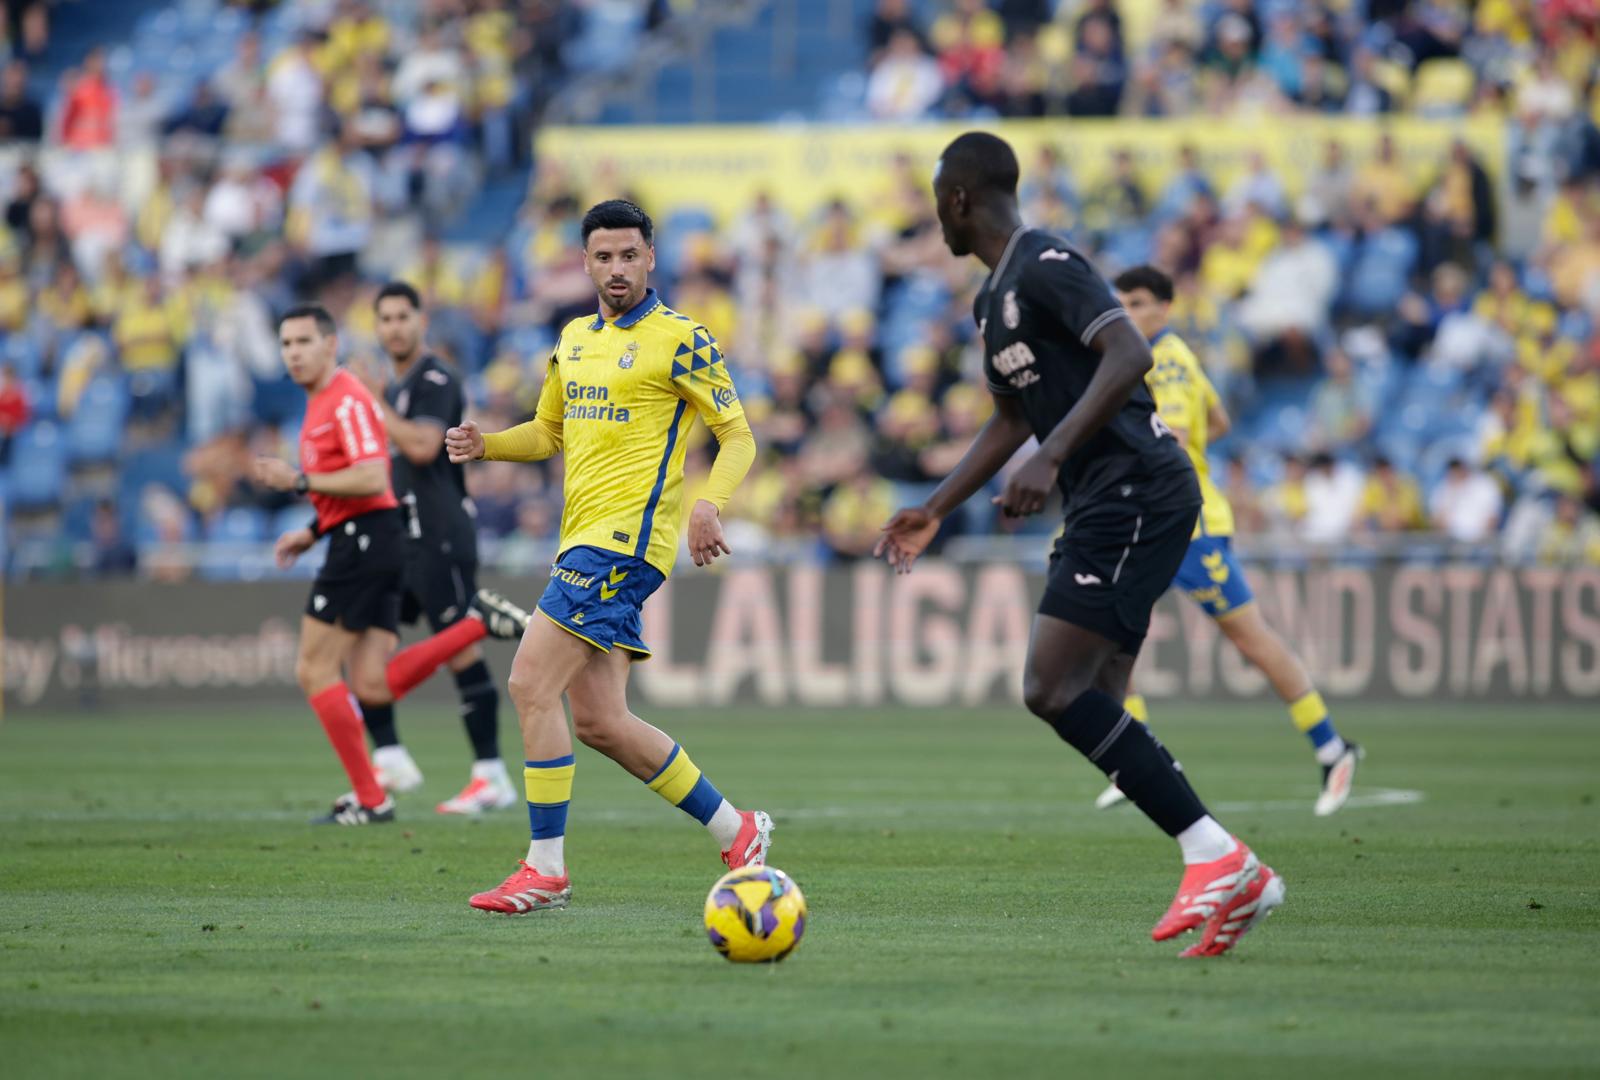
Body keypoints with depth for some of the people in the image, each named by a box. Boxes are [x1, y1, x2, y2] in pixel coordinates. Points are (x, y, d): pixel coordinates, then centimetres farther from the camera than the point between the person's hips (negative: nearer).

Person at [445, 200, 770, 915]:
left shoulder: (679, 340, -5)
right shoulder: (573, 340, 18)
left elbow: (738, 435, -4)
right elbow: (550, 433, 28)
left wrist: (709, 504, -22)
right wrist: (484, 445, 7)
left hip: (626, 539, -8)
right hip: (584, 539, 8)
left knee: (530, 684, -16)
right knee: (598, 722, 7)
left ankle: (546, 868, -11)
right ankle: (735, 831, 20)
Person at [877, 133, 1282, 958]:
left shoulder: (1046, 267, -11)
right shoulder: (993, 300, 21)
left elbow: (1129, 354, -25)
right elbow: (1012, 419, 34)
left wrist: (1051, 458, -31)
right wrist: (936, 509, 31)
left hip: (1136, 494, -10)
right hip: (1105, 508, 10)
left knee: (1052, 689, -17)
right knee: (1093, 712, 4)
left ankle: (1222, 860, -17)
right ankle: (1230, 882, 2)